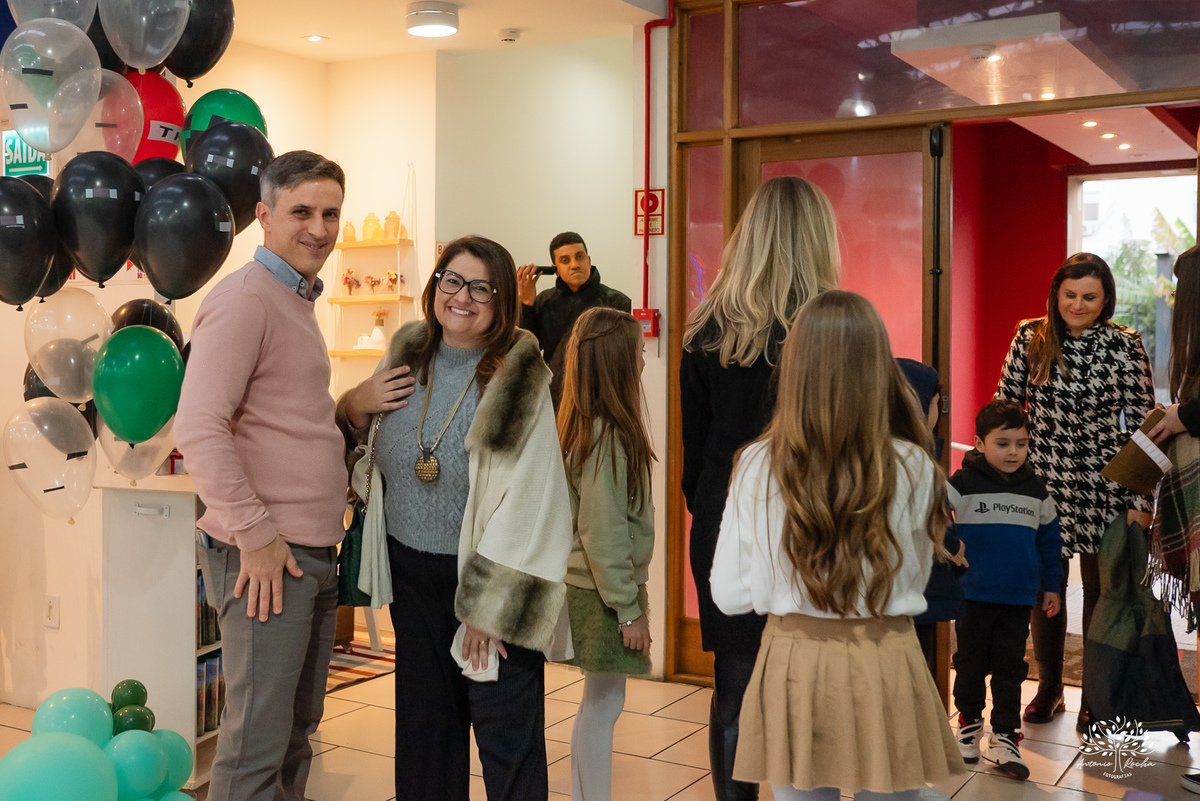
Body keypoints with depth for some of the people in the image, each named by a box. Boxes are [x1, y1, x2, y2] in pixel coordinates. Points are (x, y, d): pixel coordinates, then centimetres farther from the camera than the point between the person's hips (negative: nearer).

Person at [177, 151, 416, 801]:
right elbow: (198, 429, -21)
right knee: (257, 743, -3)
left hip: (313, 553, 10)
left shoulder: (297, 300, 18)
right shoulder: (244, 299, -12)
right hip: (266, 554, -10)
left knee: (297, 728, 18)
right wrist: (255, 534, -20)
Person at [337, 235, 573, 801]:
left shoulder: (519, 379, -12)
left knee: (505, 734, 3)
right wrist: (355, 407, -4)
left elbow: (527, 500, -16)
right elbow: (367, 454, 18)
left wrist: (489, 604, -17)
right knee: (424, 727, 18)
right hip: (411, 571, 5)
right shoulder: (407, 358, 4)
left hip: (489, 578, -5)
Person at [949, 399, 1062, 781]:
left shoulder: (1036, 490, 6)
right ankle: (969, 721, 27)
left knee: (1010, 667, 5)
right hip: (973, 595, -2)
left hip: (1019, 598, 3)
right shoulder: (962, 484, -7)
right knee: (971, 663, 10)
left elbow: (1049, 540, 14)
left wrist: (1051, 585, 15)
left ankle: (1004, 737, 11)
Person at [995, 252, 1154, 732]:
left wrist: (1140, 499, -7)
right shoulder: (1031, 339, 0)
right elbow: (1005, 406, 5)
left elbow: (1141, 424, -4)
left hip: (1103, 485, -1)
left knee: (1099, 589, 7)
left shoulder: (1126, 346, -4)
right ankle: (1049, 688, 28)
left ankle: (1095, 698, 23)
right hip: (1042, 479, 2)